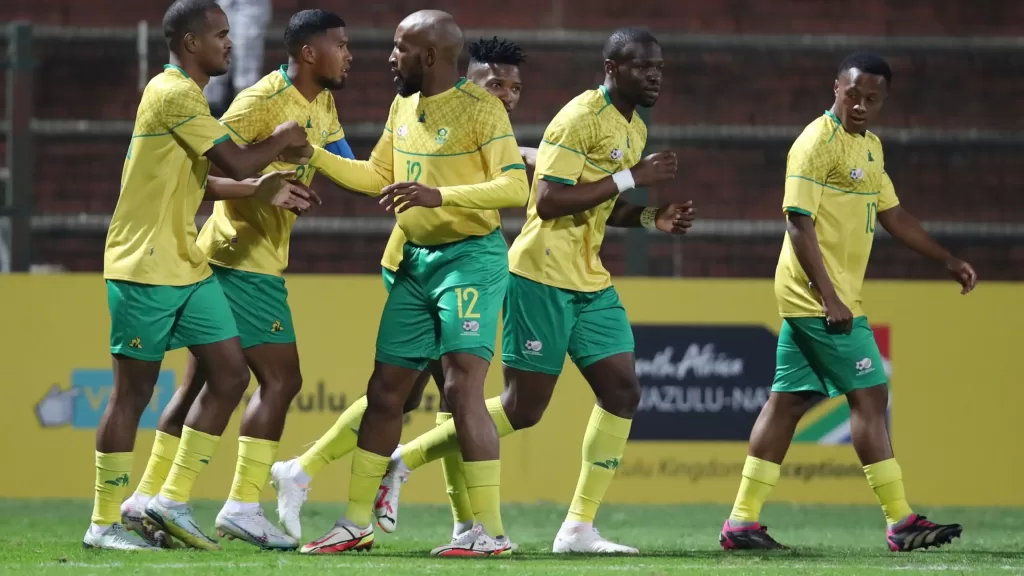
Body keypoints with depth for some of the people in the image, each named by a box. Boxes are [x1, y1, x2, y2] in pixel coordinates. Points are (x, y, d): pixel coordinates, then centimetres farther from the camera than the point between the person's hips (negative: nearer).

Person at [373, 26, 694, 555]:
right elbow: (548, 201, -23)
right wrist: (630, 177, -21)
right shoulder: (580, 118, -16)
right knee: (523, 408, -6)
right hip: (543, 276, -9)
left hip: (590, 283, 9)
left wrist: (651, 218, 5)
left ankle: (579, 529, 2)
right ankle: (401, 463, 8)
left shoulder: (634, 129, 14)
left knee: (622, 392, -1)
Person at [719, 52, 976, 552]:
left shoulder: (869, 146, 15)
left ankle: (742, 522, 9)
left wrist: (948, 261, 22)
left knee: (789, 399, 8)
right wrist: (830, 299, -22)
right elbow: (799, 224, -18)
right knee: (869, 397, -7)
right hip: (819, 298, -9)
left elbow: (892, 215, 25)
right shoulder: (817, 144, -14)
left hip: (807, 303, 9)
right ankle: (900, 523, -5)